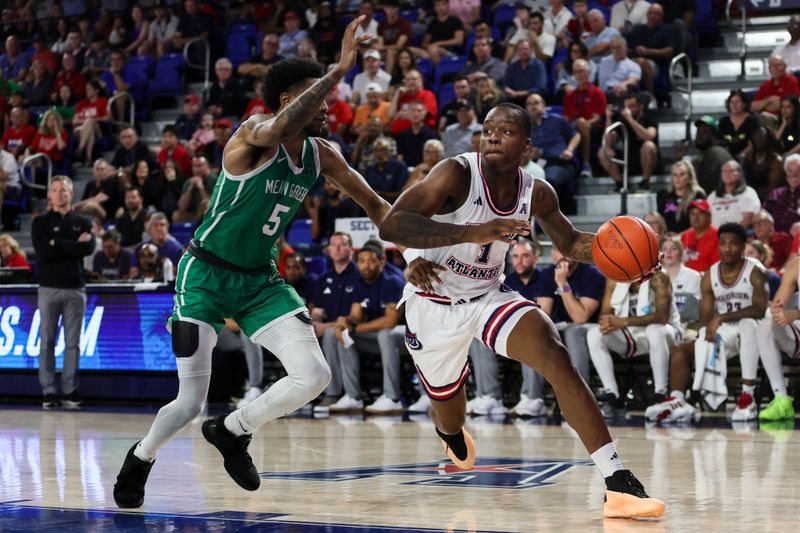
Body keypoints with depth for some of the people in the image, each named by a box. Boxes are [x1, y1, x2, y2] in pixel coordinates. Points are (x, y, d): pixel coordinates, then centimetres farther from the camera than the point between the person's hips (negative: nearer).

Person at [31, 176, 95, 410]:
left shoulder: (83, 222, 11)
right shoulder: (41, 222, 8)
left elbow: (89, 248, -8)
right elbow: (42, 251, -9)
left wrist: (57, 244, -10)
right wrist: (74, 245, -9)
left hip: (75, 288, 1)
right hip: (49, 288, -1)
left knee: (73, 343, 0)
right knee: (47, 342, -2)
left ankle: (70, 391, 3)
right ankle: (49, 392, 0)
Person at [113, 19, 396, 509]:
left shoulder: (321, 156, 2)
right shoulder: (255, 135, -18)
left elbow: (374, 204, 9)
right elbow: (281, 127, -43)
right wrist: (339, 71, -46)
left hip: (260, 281, 6)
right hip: (206, 278, -6)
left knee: (314, 377, -13)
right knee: (190, 404, -5)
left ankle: (233, 432, 12)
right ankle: (141, 458, 29)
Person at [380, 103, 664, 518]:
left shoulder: (537, 194, -10)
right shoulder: (458, 174, -26)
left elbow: (570, 242, 9)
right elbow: (391, 225, -39)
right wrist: (472, 233, -49)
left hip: (489, 297, 3)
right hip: (433, 307, -3)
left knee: (556, 357, -24)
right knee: (449, 418, 14)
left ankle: (618, 484, -28)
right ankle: (453, 436, 59)